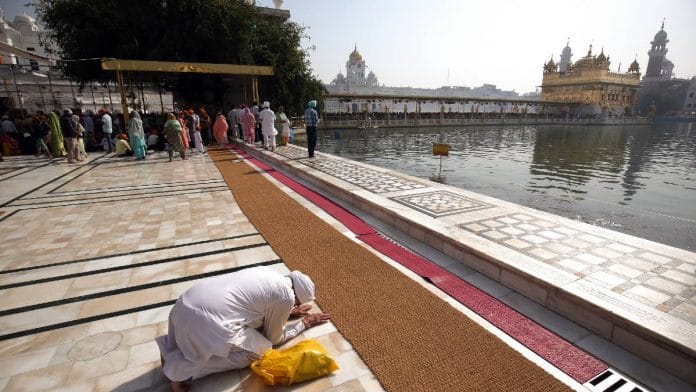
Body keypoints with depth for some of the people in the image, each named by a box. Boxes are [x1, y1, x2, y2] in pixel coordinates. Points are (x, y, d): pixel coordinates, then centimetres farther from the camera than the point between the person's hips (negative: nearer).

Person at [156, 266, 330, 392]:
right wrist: (304, 323, 21)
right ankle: (181, 369, 1)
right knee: (259, 350, 6)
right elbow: (273, 338, 10)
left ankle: (171, 350, 20)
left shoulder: (268, 273, 16)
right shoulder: (285, 296, -6)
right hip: (206, 321, -9)